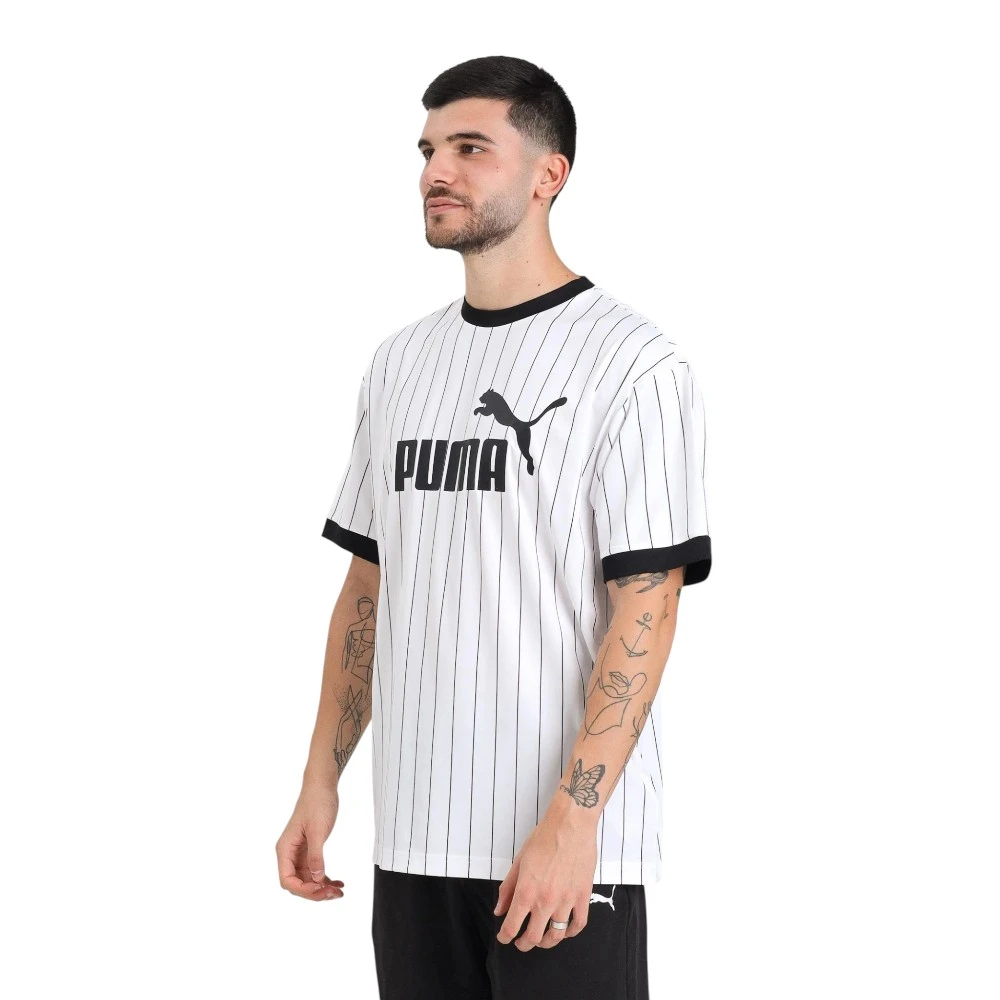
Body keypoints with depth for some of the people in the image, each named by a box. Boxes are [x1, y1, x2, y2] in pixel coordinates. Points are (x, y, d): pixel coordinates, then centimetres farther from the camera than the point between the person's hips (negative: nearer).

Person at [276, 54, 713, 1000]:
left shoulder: (632, 363, -8)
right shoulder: (399, 362, 12)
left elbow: (646, 609, -13)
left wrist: (571, 820, -20)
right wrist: (320, 782, 11)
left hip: (562, 848, -6)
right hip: (412, 839, 6)